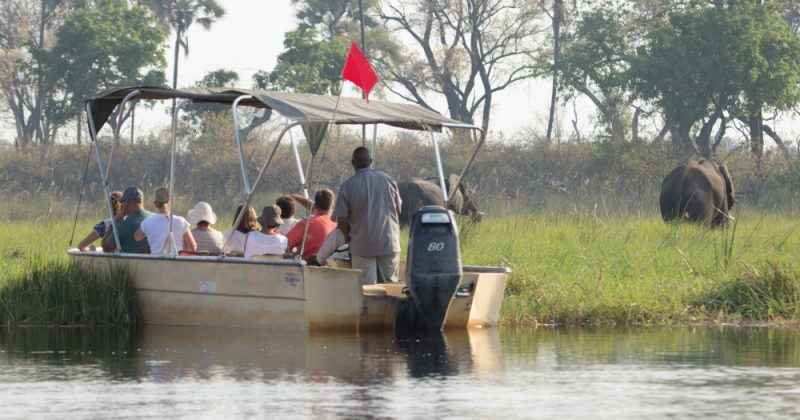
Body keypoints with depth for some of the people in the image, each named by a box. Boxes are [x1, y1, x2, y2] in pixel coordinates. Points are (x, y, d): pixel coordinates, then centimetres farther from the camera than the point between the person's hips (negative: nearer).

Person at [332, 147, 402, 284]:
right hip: (389, 242, 2)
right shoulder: (388, 180, 3)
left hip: (362, 246, -2)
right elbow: (398, 210, 12)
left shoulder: (347, 186, -6)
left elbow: (341, 220, -5)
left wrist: (349, 238, 14)